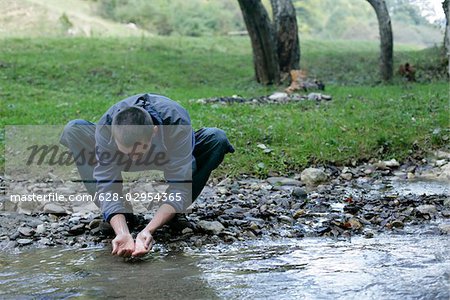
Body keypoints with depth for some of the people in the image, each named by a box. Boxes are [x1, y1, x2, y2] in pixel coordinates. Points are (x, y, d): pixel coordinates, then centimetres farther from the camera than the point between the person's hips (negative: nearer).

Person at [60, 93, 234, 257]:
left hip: (171, 155, -1)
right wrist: (122, 233, -52)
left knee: (216, 138, -32)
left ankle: (173, 213, -14)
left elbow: (180, 186, -40)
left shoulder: (178, 124, -43)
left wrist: (148, 231, -52)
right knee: (73, 130, -24)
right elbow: (107, 185, -36)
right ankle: (122, 213, -16)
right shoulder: (105, 128, -38)